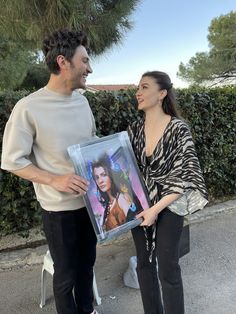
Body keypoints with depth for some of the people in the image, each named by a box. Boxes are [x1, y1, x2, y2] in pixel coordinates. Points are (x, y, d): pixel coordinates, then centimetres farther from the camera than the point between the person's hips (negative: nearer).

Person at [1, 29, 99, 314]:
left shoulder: (81, 100, 1)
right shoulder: (28, 108, -18)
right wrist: (54, 180, -24)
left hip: (90, 199, 6)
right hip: (59, 207, -6)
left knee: (87, 263, 23)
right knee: (66, 272, 13)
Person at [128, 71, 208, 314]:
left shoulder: (178, 129, -14)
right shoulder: (134, 129, 0)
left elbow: (185, 177, -15)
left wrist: (156, 208, -19)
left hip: (168, 207, -5)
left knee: (168, 270, 6)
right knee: (144, 264, 17)